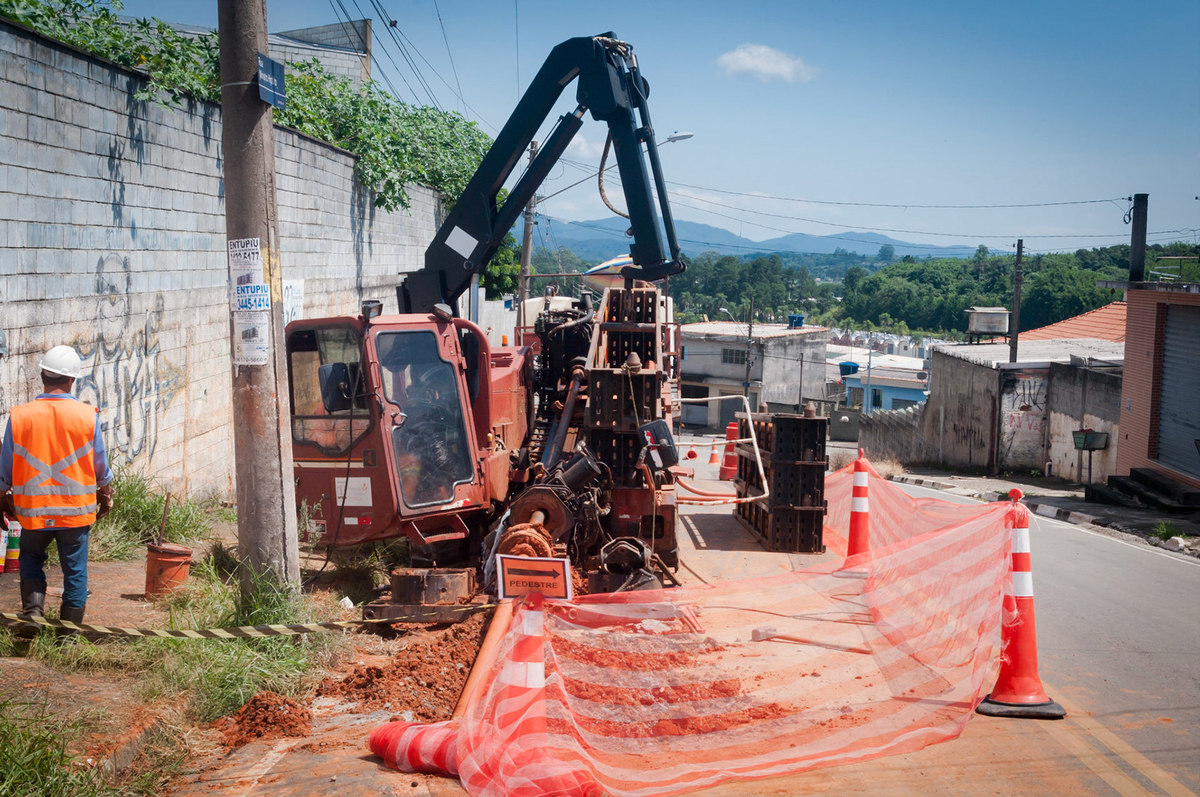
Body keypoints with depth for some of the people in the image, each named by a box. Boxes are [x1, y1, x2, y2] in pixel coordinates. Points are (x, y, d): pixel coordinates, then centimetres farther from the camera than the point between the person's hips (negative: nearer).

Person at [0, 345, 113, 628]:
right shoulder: (87, 416, -11)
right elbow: (101, 466, -2)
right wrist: (106, 496, 16)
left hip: (32, 509, 1)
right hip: (76, 509, -1)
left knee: (31, 557, 25)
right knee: (75, 569, 11)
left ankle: (33, 609, 7)